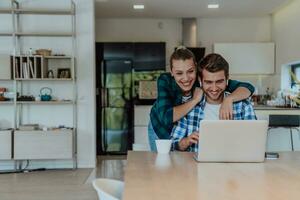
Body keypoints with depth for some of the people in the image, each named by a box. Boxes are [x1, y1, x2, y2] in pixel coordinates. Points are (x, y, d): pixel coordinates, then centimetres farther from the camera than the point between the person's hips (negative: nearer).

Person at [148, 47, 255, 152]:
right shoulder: (165, 81, -30)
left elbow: (248, 87, -30)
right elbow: (166, 118, -42)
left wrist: (229, 99, -49)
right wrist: (195, 100, -40)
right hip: (162, 128, 0)